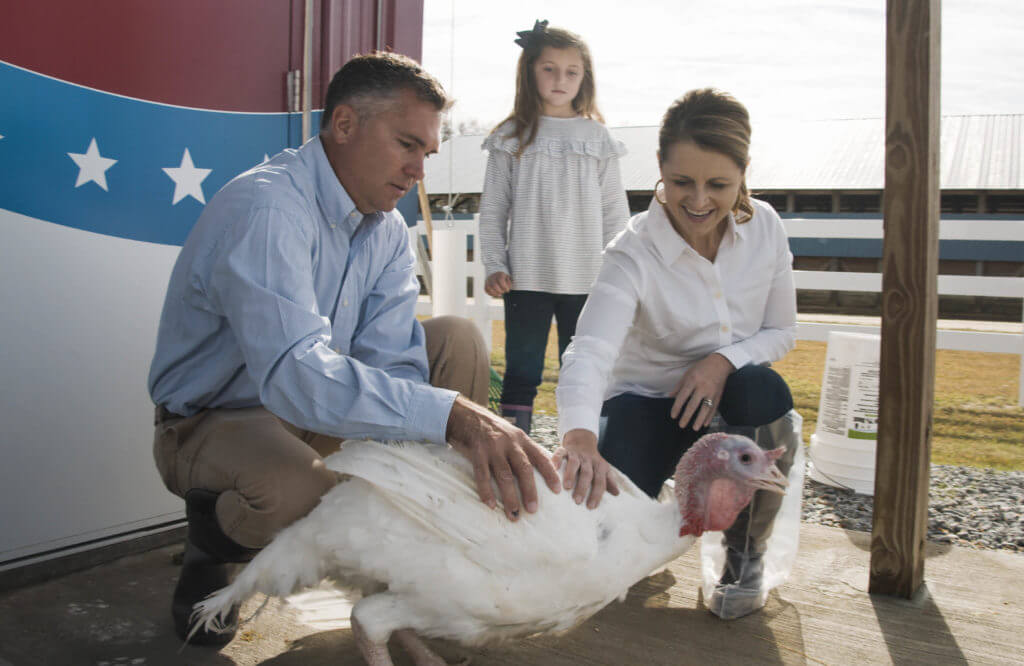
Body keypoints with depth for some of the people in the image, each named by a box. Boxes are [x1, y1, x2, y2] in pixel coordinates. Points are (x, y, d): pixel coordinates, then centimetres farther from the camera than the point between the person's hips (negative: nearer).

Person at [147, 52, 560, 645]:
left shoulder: (388, 232, -1)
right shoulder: (264, 209, -29)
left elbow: (387, 359, -12)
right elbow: (294, 374, -43)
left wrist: (470, 440, -30)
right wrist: (451, 414, -52)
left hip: (308, 410, 8)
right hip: (213, 419, -7)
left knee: (458, 340, -6)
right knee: (297, 490, -40)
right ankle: (216, 540, -2)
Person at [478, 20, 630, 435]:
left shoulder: (597, 137, 7)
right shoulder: (512, 137, 5)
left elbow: (615, 211, 7)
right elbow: (492, 209, 5)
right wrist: (494, 266, -3)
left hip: (586, 279, 1)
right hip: (526, 277, -1)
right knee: (521, 371, 5)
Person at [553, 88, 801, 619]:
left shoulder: (764, 227, -9)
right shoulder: (634, 253, -23)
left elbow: (783, 330, 1)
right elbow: (590, 351, -39)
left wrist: (724, 361, -21)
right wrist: (580, 435, -59)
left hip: (727, 395, 3)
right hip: (646, 401, -2)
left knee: (765, 391, -34)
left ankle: (746, 554, -8)